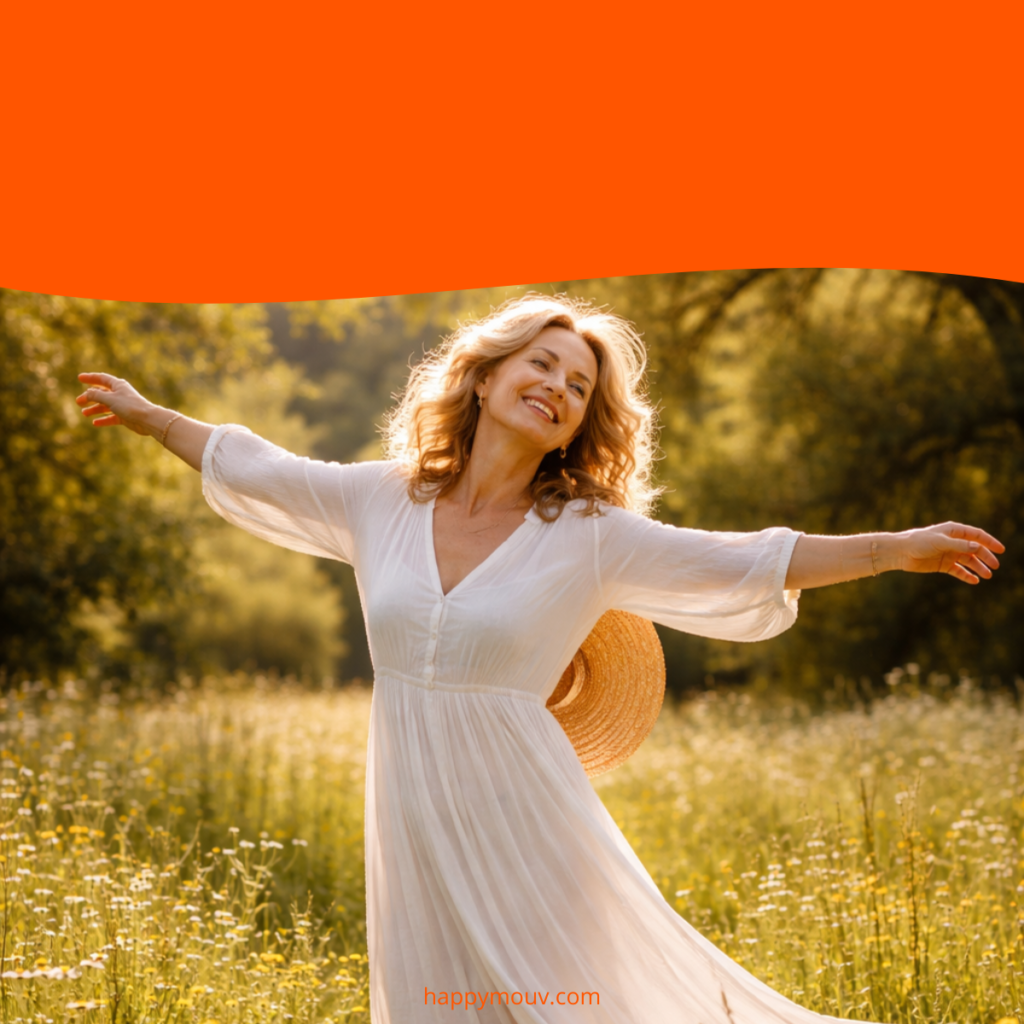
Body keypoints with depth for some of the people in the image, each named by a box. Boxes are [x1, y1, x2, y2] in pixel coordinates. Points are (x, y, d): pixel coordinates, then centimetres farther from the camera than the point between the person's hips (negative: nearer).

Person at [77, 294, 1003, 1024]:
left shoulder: (591, 535, -2)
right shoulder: (379, 500, 5)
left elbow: (746, 564, 0)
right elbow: (256, 470, 19)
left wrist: (898, 548, -3)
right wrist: (145, 413, 29)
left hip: (523, 824, -3)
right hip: (414, 827, 3)